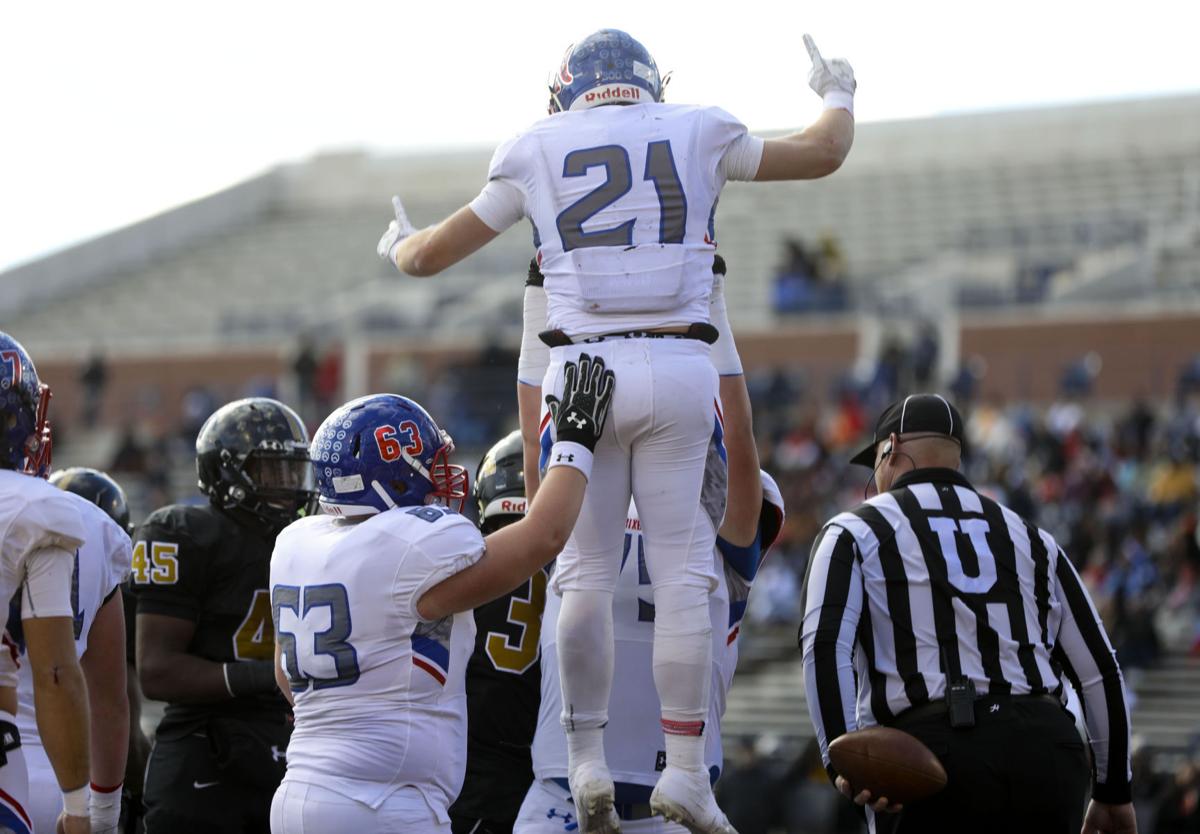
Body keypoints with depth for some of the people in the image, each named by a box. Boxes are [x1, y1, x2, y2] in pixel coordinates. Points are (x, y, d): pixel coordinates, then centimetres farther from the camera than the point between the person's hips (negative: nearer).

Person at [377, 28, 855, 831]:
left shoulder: (538, 150, 10)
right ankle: (685, 768, 3)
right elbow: (825, 153, 27)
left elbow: (429, 254, 17)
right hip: (681, 369, 0)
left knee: (586, 573, 6)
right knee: (682, 572, 3)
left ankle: (588, 764, 4)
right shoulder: (697, 133, 12)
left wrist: (400, 246, 41)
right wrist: (838, 93, 48)